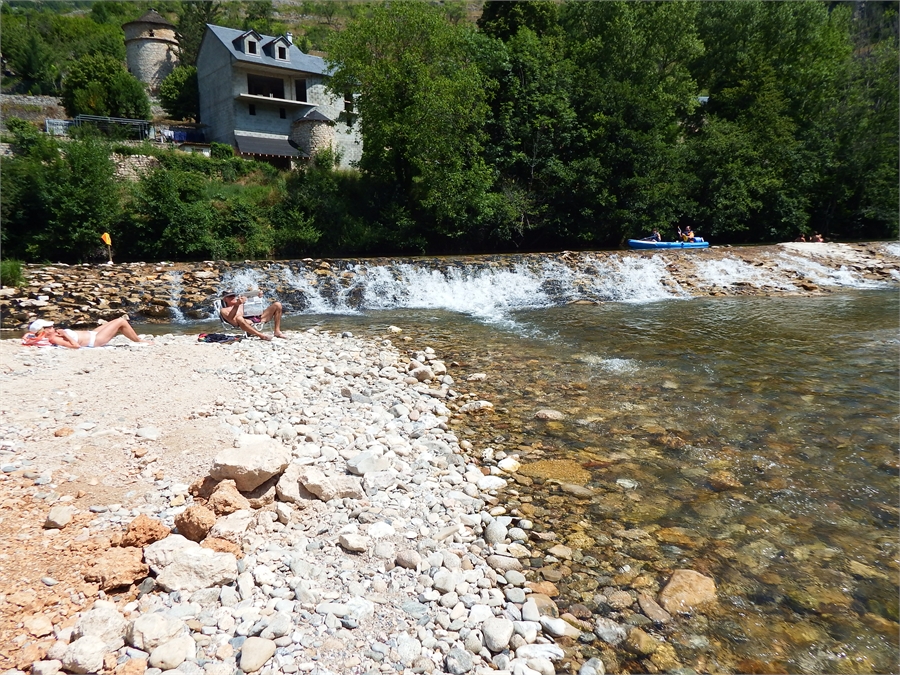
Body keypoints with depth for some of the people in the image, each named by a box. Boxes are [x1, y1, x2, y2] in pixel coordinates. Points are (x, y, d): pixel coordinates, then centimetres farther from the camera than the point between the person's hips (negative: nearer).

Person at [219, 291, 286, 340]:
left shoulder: (241, 301, 35)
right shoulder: (224, 310, 17)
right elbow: (230, 319, -5)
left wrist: (259, 297, 14)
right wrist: (237, 305, -15)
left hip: (258, 318, 6)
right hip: (247, 322, -6)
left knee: (277, 305, -1)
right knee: (239, 318, -42)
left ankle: (277, 331, -11)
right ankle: (261, 335, -43)